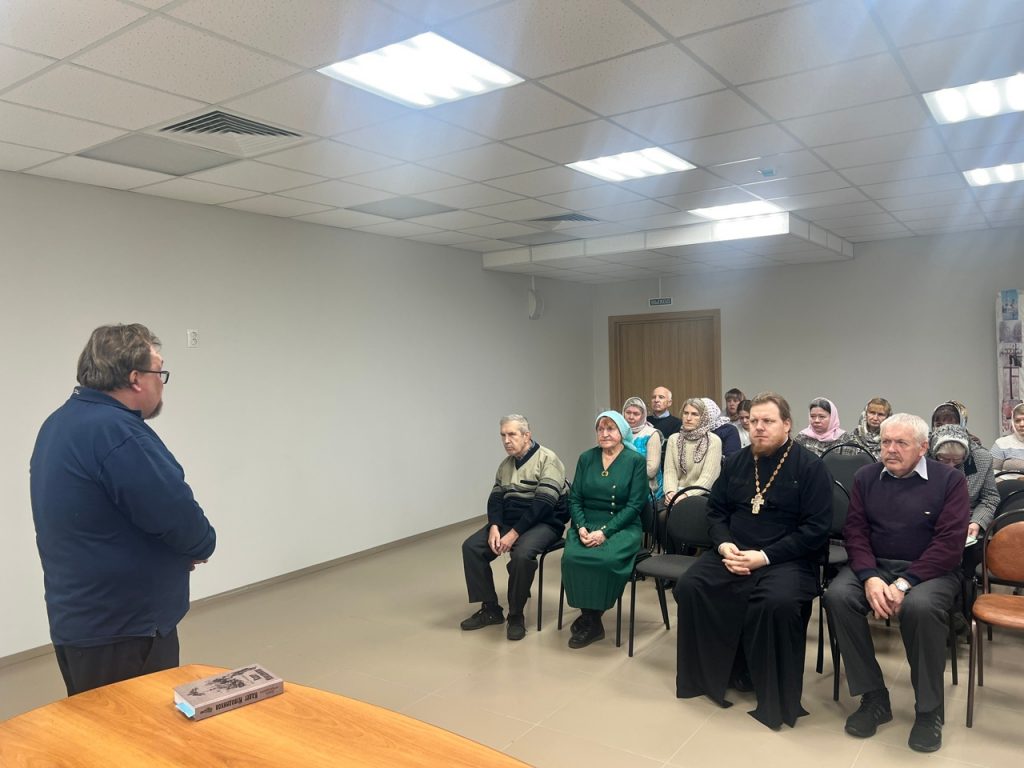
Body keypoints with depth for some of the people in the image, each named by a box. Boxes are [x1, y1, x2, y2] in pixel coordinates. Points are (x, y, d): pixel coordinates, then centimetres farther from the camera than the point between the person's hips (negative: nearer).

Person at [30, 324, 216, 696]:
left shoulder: (60, 423, 7)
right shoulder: (117, 432, -25)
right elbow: (178, 517, -25)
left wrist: (182, 547, 3)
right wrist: (202, 544, -3)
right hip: (123, 627, -10)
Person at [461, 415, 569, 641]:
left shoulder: (547, 459, -12)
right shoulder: (506, 464, 12)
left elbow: (543, 503, -21)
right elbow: (495, 497, 8)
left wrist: (515, 533, -25)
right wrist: (494, 527, -13)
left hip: (543, 523, -7)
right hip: (508, 521, 7)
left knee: (522, 554, -35)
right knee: (471, 547, -11)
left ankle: (516, 615, -12)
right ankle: (490, 609, 1)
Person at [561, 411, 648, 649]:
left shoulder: (636, 461, -2)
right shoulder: (586, 458, 10)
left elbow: (635, 505, -8)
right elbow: (574, 499, 8)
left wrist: (605, 532, -17)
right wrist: (581, 527, -12)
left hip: (621, 528, -3)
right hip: (586, 525, 3)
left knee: (607, 560, -33)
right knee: (571, 557, -27)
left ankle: (591, 619, -8)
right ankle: (590, 619, -9)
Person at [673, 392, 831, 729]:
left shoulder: (809, 466, -4)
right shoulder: (736, 462, 11)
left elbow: (817, 528, -10)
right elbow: (716, 510, 16)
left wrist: (765, 557, -18)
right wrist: (724, 545, -6)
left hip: (786, 559, -5)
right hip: (732, 553, 5)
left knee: (778, 602, -35)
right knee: (689, 587, -19)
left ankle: (776, 695, -11)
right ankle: (713, 673, -1)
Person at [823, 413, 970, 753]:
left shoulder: (950, 479, -2)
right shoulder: (865, 477, 7)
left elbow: (950, 542, -11)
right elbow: (855, 531, 1)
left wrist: (905, 583, -21)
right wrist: (870, 577, -18)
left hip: (929, 570, -3)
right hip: (874, 566, 3)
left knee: (920, 607, -36)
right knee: (837, 595, -27)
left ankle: (929, 709, -13)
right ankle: (874, 696, -12)